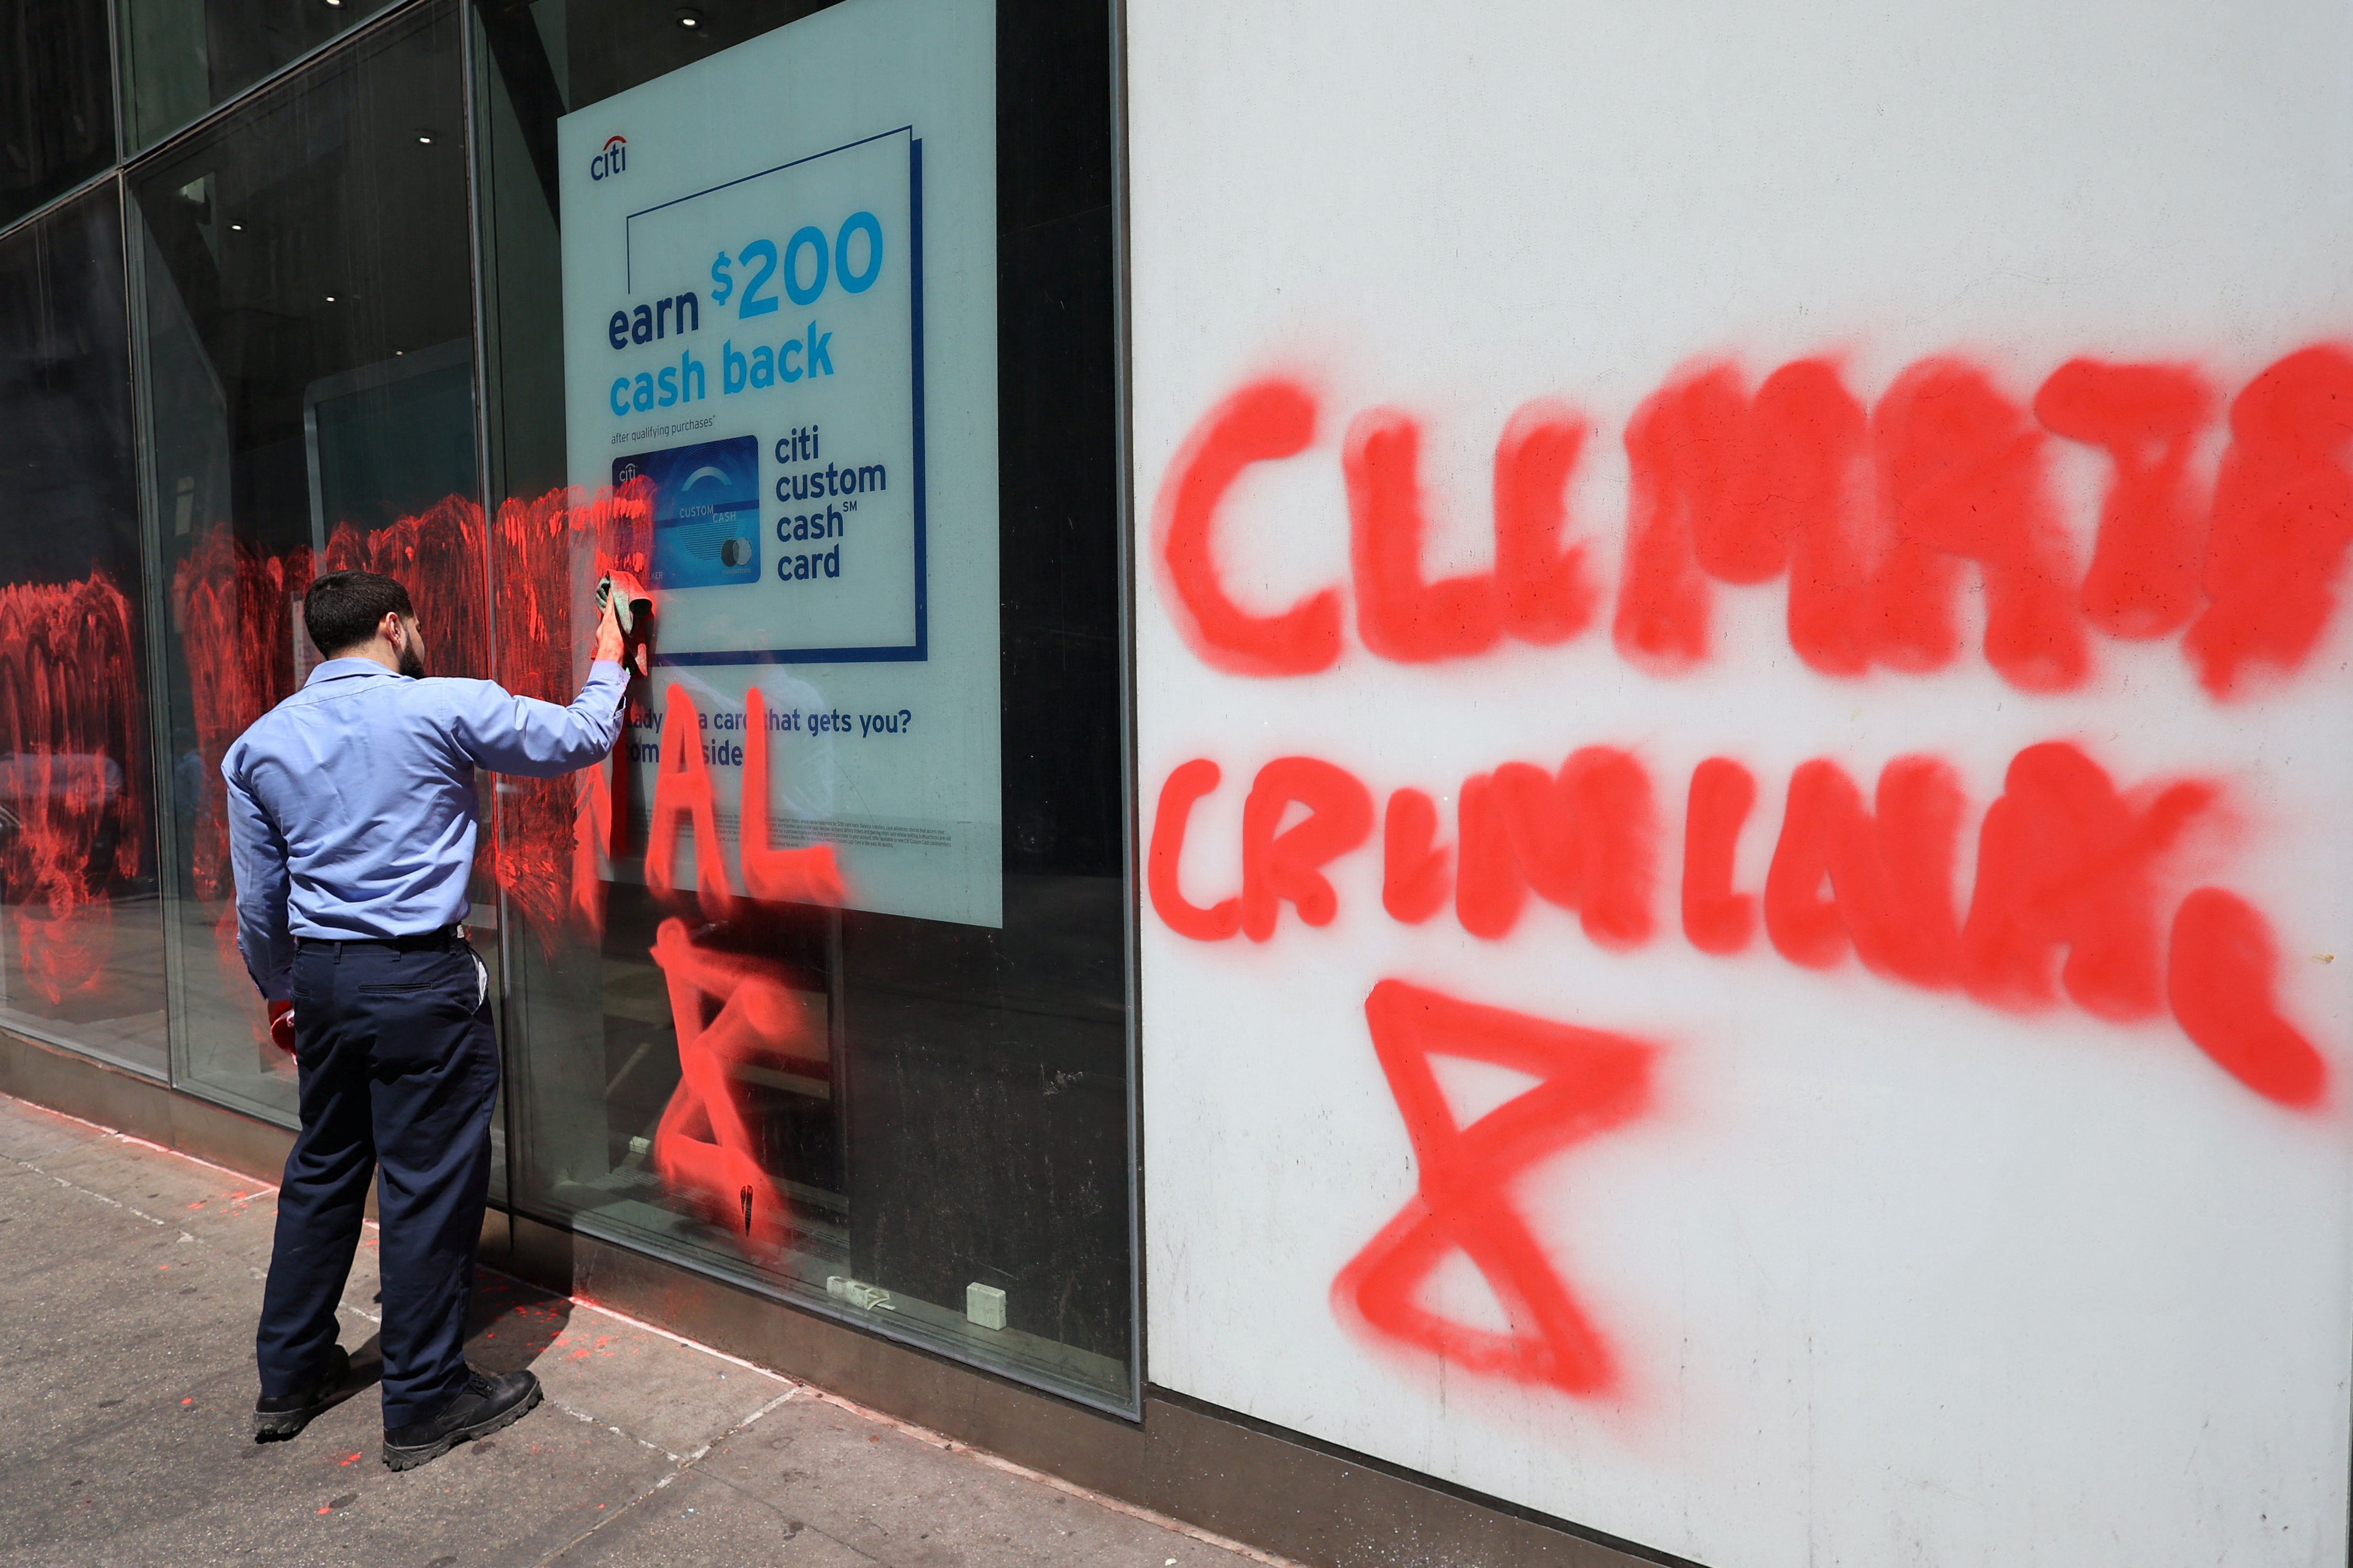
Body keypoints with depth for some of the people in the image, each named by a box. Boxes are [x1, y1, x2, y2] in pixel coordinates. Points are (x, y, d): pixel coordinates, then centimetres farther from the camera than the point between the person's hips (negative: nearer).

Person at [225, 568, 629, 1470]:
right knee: (431, 1185, 3)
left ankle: (289, 1377, 33)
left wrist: (280, 993, 25)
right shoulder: (443, 709, -10)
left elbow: (258, 902, 12)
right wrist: (608, 664, 16)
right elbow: (580, 739, -1)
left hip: (321, 977, 6)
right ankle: (424, 1404, 14)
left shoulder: (258, 745, 7)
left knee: (322, 1169, 20)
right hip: (420, 980, -6)